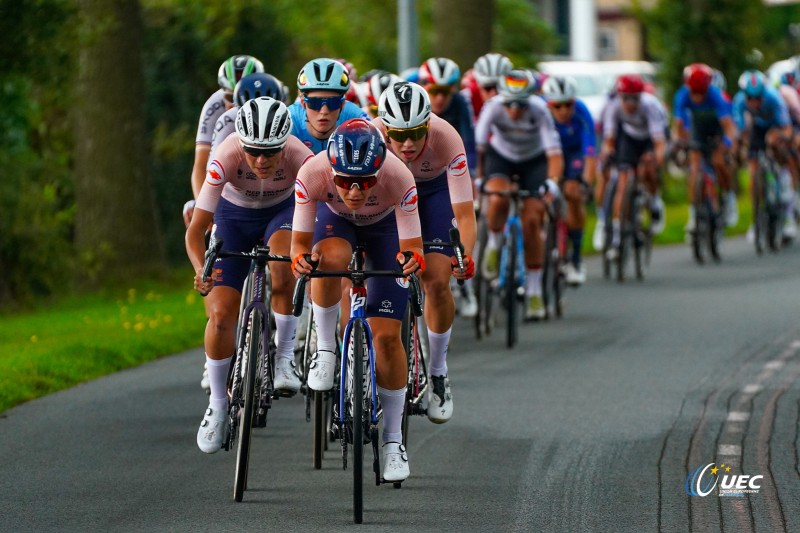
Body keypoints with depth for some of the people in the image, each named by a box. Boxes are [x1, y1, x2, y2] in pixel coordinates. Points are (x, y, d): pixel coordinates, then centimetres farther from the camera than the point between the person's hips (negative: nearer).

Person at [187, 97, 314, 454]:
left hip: (282, 212, -1)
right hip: (235, 216, 1)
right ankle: (217, 404, 12)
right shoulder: (226, 159, -35)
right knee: (221, 314, -9)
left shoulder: (299, 158, -35)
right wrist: (201, 270, -50)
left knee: (282, 262, -36)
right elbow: (196, 230, -32)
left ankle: (284, 357, -17)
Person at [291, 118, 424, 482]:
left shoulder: (398, 179, -38)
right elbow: (300, 241, -29)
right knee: (329, 259, -37)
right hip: (335, 219, 0)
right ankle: (325, 349, -14)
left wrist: (412, 259, -54)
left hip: (385, 224, 0)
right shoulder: (312, 174, -37)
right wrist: (299, 258, -52)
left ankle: (393, 438, 5)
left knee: (387, 336, -8)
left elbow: (412, 247, -31)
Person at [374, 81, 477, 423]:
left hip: (435, 187, -1)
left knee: (437, 283, -13)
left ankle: (438, 373, 5)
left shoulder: (447, 141, -37)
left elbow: (464, 214, -35)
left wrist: (465, 256, -52)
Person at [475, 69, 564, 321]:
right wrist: (477, 178, -37)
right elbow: (478, 146, -26)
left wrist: (552, 182, -50)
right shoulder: (493, 107, -29)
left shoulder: (539, 110, -31)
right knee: (498, 200, -33)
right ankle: (494, 243, -2)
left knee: (532, 222, -11)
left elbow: (554, 154, -34)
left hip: (534, 160, 0)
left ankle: (534, 292, 0)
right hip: (500, 156, 0)